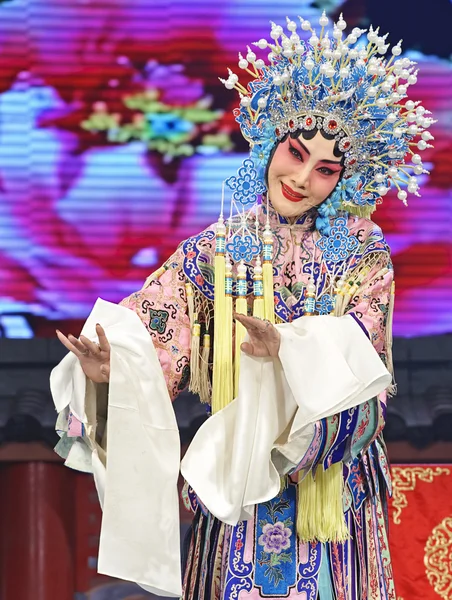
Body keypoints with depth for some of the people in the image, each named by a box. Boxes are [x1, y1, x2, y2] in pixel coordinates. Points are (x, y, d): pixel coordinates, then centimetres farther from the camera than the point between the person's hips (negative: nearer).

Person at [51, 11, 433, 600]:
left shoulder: (365, 259, -3)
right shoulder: (213, 254, -3)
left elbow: (361, 370, -14)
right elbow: (155, 354, -12)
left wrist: (289, 351, -33)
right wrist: (109, 370, -34)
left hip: (336, 498, 0)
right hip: (236, 501, 0)